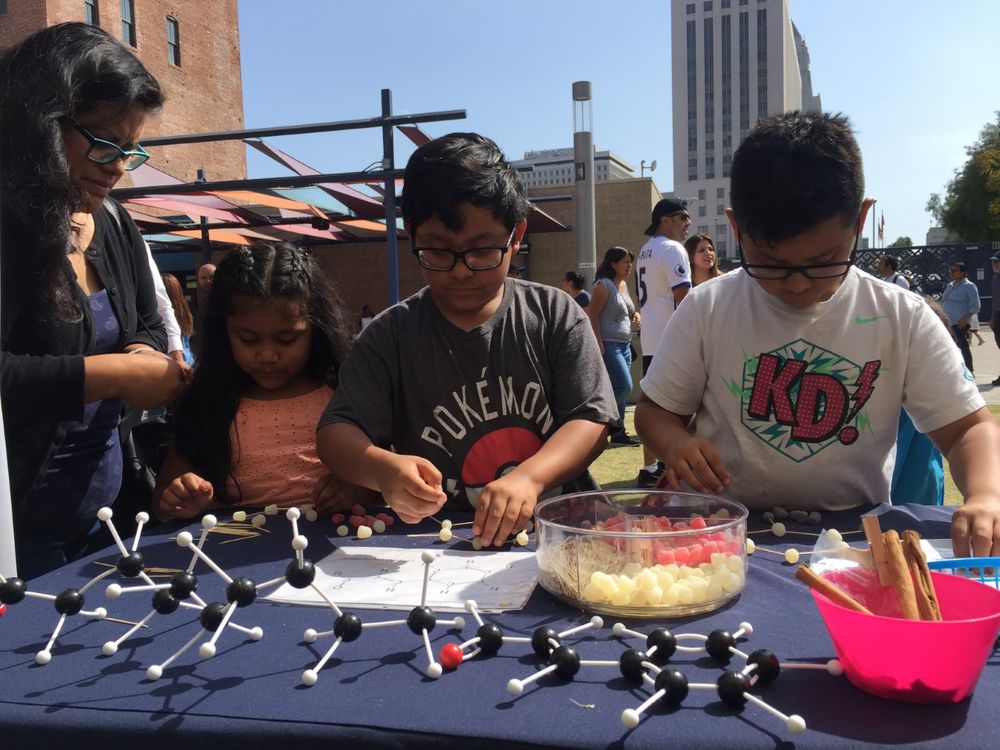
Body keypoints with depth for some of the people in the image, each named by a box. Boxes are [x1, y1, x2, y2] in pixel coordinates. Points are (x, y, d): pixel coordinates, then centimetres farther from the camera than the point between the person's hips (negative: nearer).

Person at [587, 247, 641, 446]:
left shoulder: (624, 285, 16)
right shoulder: (603, 285, -9)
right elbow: (592, 314, -15)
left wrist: (635, 316, 6)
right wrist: (599, 344, -21)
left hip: (624, 345, 9)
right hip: (608, 345, -9)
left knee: (619, 389, 9)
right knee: (624, 387, -15)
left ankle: (618, 432, 15)